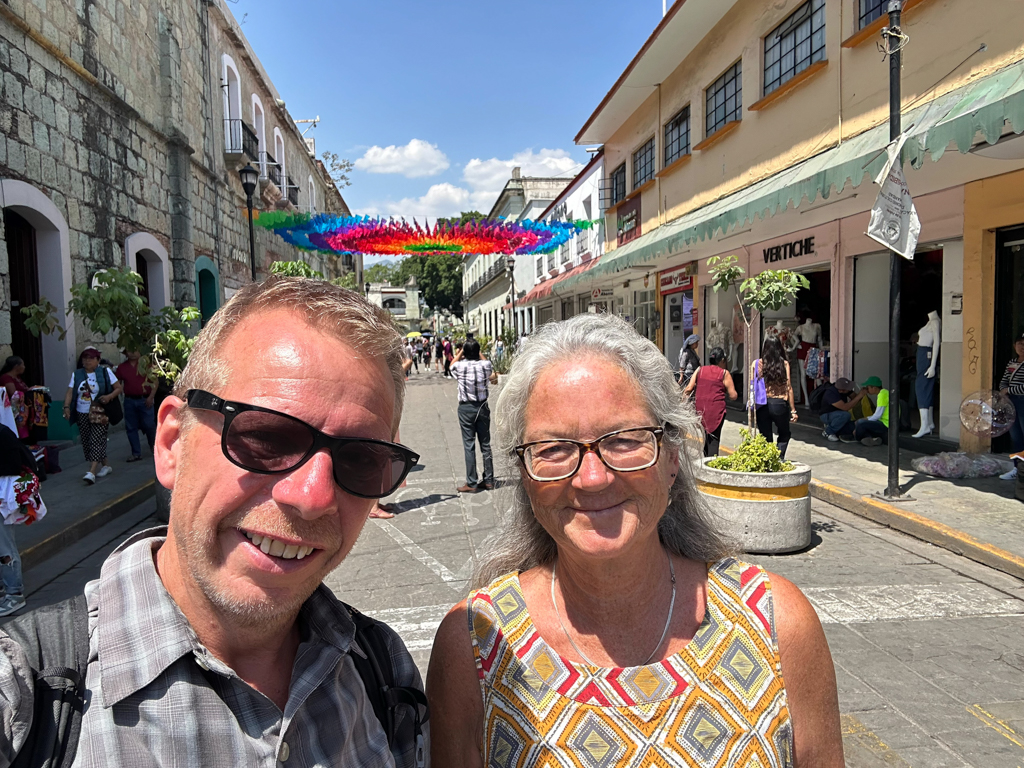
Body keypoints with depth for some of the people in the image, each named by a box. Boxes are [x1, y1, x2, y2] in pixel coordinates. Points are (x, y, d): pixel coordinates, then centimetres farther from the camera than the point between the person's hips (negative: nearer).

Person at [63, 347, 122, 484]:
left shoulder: (105, 372, 1)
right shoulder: (76, 374, 10)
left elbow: (119, 388, 0)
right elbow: (70, 393, 4)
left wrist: (109, 396, -19)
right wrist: (67, 406, -12)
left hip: (99, 412, -5)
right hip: (82, 414, 5)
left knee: (96, 440, -13)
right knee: (86, 442, 7)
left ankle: (92, 472, -20)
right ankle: (105, 465, 22)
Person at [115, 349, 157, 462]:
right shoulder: (122, 367, 10)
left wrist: (151, 397, -8)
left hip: (145, 400, -3)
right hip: (129, 401, 3)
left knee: (149, 425, -3)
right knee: (131, 427, 5)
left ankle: (154, 447, 21)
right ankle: (136, 453, 13)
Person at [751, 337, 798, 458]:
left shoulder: (756, 364, 0)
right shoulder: (784, 364, -2)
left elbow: (752, 387, -1)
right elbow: (788, 387, -3)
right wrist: (793, 410, 2)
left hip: (762, 406, 1)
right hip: (779, 404, -1)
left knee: (765, 438, 10)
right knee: (785, 434, 20)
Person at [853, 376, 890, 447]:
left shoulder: (883, 394, -15)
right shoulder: (884, 393, 16)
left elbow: (877, 415, -17)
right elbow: (878, 415, 17)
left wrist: (866, 419, -4)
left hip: (886, 425, -11)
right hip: (885, 423, 11)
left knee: (860, 423, -26)